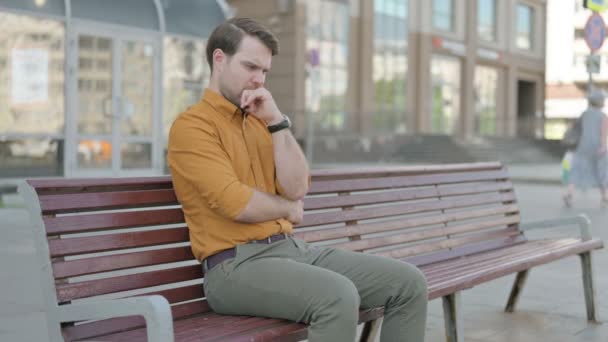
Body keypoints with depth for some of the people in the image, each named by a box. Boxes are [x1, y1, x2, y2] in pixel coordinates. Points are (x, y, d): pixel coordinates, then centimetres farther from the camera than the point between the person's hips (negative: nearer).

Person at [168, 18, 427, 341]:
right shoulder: (191, 125, -6)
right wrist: (287, 208, 2)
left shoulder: (260, 121, 17)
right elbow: (237, 204, -17)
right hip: (236, 265, -8)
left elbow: (297, 188, 4)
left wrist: (276, 121, -3)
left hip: (293, 249, 8)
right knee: (338, 296, -34)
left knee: (408, 282, -3)